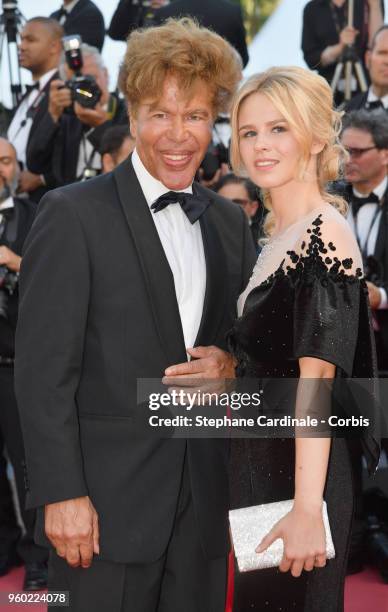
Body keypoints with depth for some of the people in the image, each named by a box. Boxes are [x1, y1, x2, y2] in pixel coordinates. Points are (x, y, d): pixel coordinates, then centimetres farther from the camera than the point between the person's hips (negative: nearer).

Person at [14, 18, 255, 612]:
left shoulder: (229, 222, 11)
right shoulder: (73, 214, -7)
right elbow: (43, 369, -10)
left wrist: (228, 361, -3)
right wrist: (62, 495, -15)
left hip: (203, 499, 5)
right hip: (106, 501, -5)